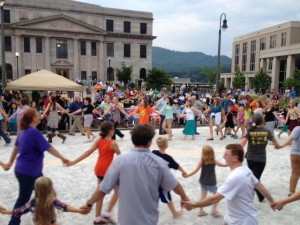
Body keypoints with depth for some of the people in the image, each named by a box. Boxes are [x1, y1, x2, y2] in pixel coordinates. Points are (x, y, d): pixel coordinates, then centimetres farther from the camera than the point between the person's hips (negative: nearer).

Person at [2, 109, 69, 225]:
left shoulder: (24, 131, 5)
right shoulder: (34, 132, -23)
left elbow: (16, 147, 16)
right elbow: (49, 149, -22)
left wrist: (11, 162, 27)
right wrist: (62, 158, -14)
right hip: (27, 172, -9)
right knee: (23, 199, 7)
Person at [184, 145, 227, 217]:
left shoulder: (202, 161, -11)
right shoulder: (214, 161, -12)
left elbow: (195, 171, -13)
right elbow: (224, 165, -2)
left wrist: (187, 175, -5)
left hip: (203, 182, 2)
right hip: (211, 183, -2)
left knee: (203, 196, 14)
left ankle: (201, 211, 21)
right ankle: (214, 210, 15)